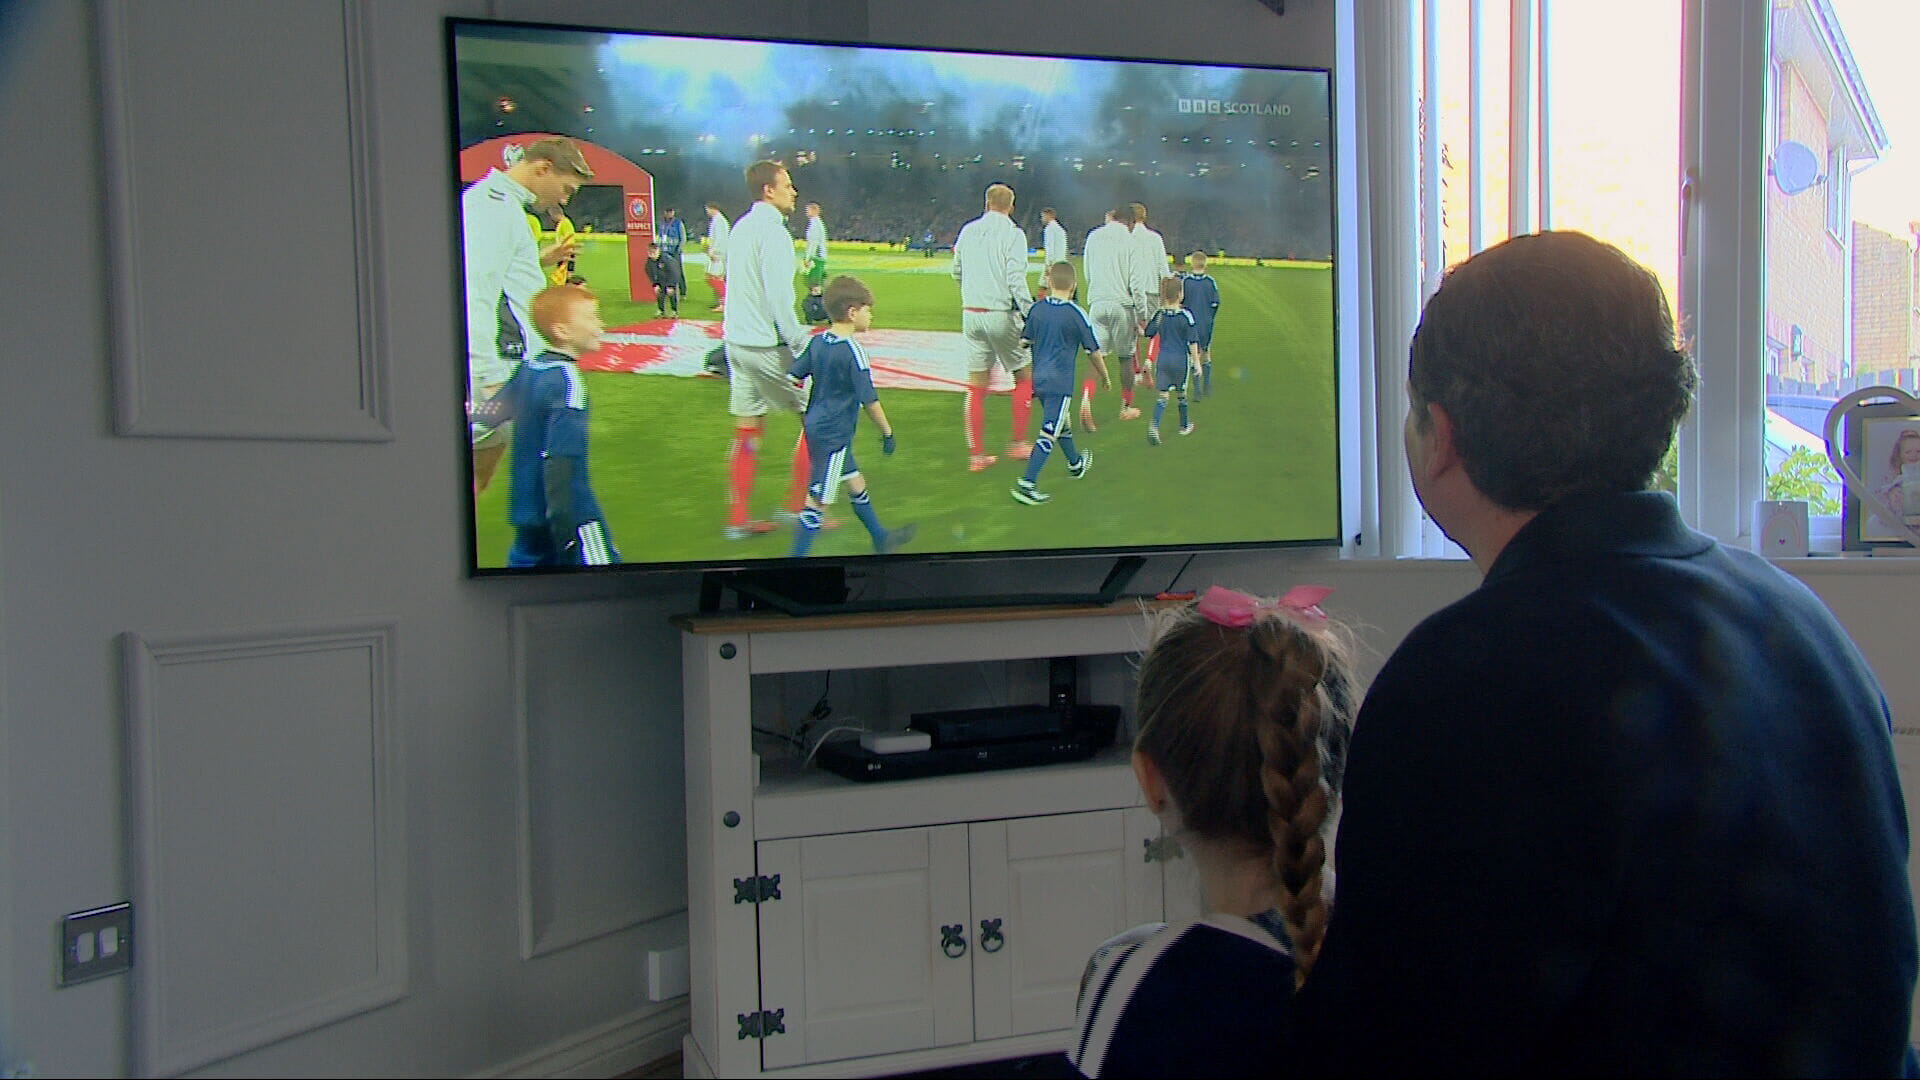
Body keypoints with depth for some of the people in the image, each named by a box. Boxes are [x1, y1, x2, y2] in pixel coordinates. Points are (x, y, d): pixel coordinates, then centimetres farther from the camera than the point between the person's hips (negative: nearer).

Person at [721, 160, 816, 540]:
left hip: (737, 341, 9)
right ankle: (799, 506, 7)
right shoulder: (772, 231, -14)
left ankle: (737, 519, 13)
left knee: (747, 430, 11)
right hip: (768, 344, -9)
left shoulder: (740, 228, 13)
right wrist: (801, 344, -20)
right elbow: (778, 297, -21)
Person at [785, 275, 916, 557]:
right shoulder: (854, 351, -19)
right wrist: (887, 432, -6)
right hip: (833, 436, -9)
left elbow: (790, 377, 5)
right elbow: (869, 399, -17)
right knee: (818, 501, -2)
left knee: (856, 483, 22)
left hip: (815, 427, 9)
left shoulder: (816, 342, 2)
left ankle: (880, 538, 37)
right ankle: (798, 554, 1)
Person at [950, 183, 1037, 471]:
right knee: (1024, 376, 13)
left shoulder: (968, 231, 7)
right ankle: (1019, 444, 14)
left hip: (971, 314, 5)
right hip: (1001, 315, -5)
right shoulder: (1012, 234, -8)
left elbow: (957, 272, 17)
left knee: (976, 387, 7)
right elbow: (1016, 280, -16)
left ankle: (976, 454, 8)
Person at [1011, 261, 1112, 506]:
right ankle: (1027, 485, -14)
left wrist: (1028, 379, 23)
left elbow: (1025, 343, 9)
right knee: (1048, 434, -7)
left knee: (1062, 423, 26)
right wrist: (1105, 377, 12)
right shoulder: (1077, 314, -10)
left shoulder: (1036, 309, 1)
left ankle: (1075, 463, 47)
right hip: (1060, 382, -6)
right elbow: (1094, 351, -3)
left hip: (1039, 379, 6)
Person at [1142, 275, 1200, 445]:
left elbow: (1148, 334, 8)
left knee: (1163, 395, 1)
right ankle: (1184, 426, 32)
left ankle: (1154, 425, -22)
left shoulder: (1158, 315, -3)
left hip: (1162, 359, 2)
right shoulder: (1186, 315, -11)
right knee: (1181, 393, 16)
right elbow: (1193, 341, -8)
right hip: (1181, 359, -2)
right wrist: (1196, 362, -1)